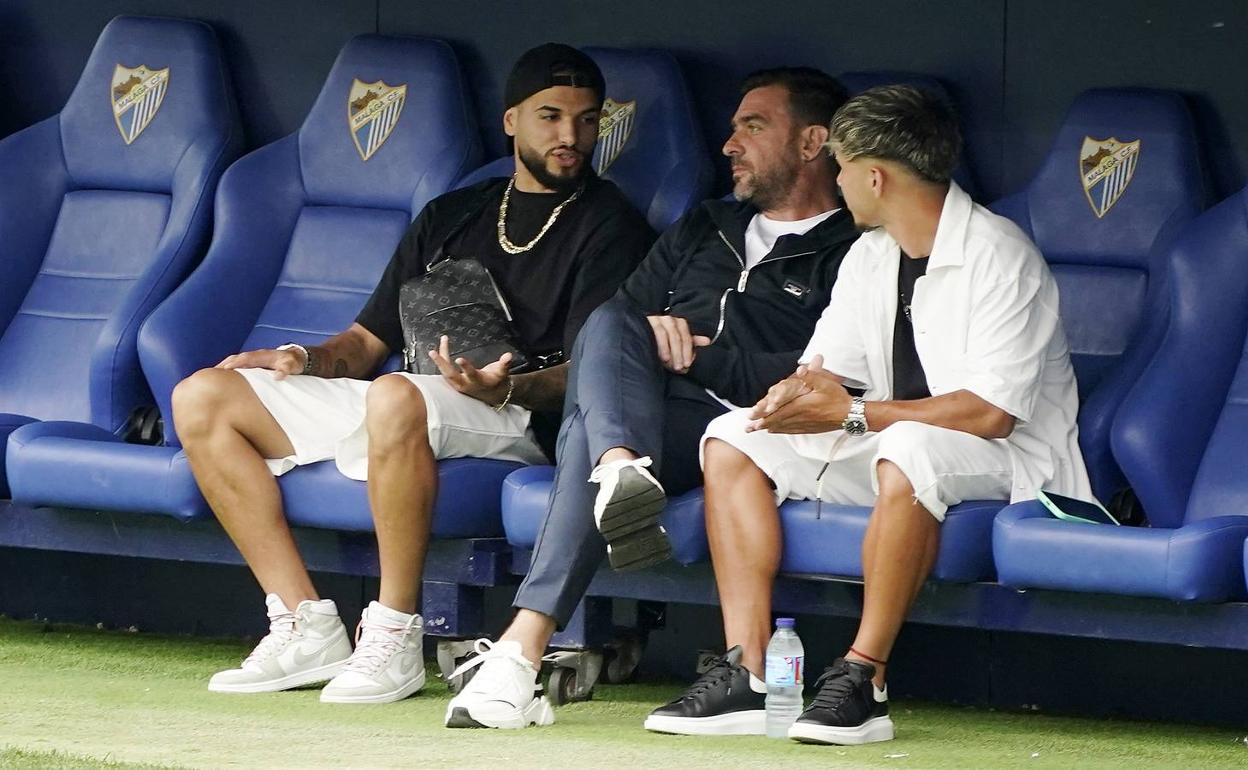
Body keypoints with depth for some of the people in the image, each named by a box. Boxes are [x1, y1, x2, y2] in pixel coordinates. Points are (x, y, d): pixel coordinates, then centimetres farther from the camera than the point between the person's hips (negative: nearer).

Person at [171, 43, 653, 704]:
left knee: (396, 397, -42)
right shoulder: (450, 216, 23)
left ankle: (395, 640, -31)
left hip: (515, 420, -7)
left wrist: (506, 386, -30)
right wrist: (309, 360, 1)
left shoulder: (607, 223, 4)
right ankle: (307, 628, -13)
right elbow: (369, 340, 24)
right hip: (416, 400, 7)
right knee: (202, 397, -5)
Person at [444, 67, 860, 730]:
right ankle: (619, 468, -59)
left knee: (587, 428, -35)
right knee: (609, 325, -28)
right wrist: (646, 337, 2)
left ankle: (524, 644, -50)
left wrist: (700, 357, -6)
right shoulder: (701, 232, 36)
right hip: (635, 409, 6)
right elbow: (627, 306, 28)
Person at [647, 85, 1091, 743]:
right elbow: (825, 368, 9)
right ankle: (745, 674, -15)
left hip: (1007, 458, -9)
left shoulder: (997, 256, -17)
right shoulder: (871, 257, 10)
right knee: (732, 438, -3)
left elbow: (991, 412, -25)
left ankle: (863, 680, -35)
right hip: (893, 447, 9)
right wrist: (799, 392, -17)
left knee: (908, 450, -40)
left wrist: (852, 414, -27)